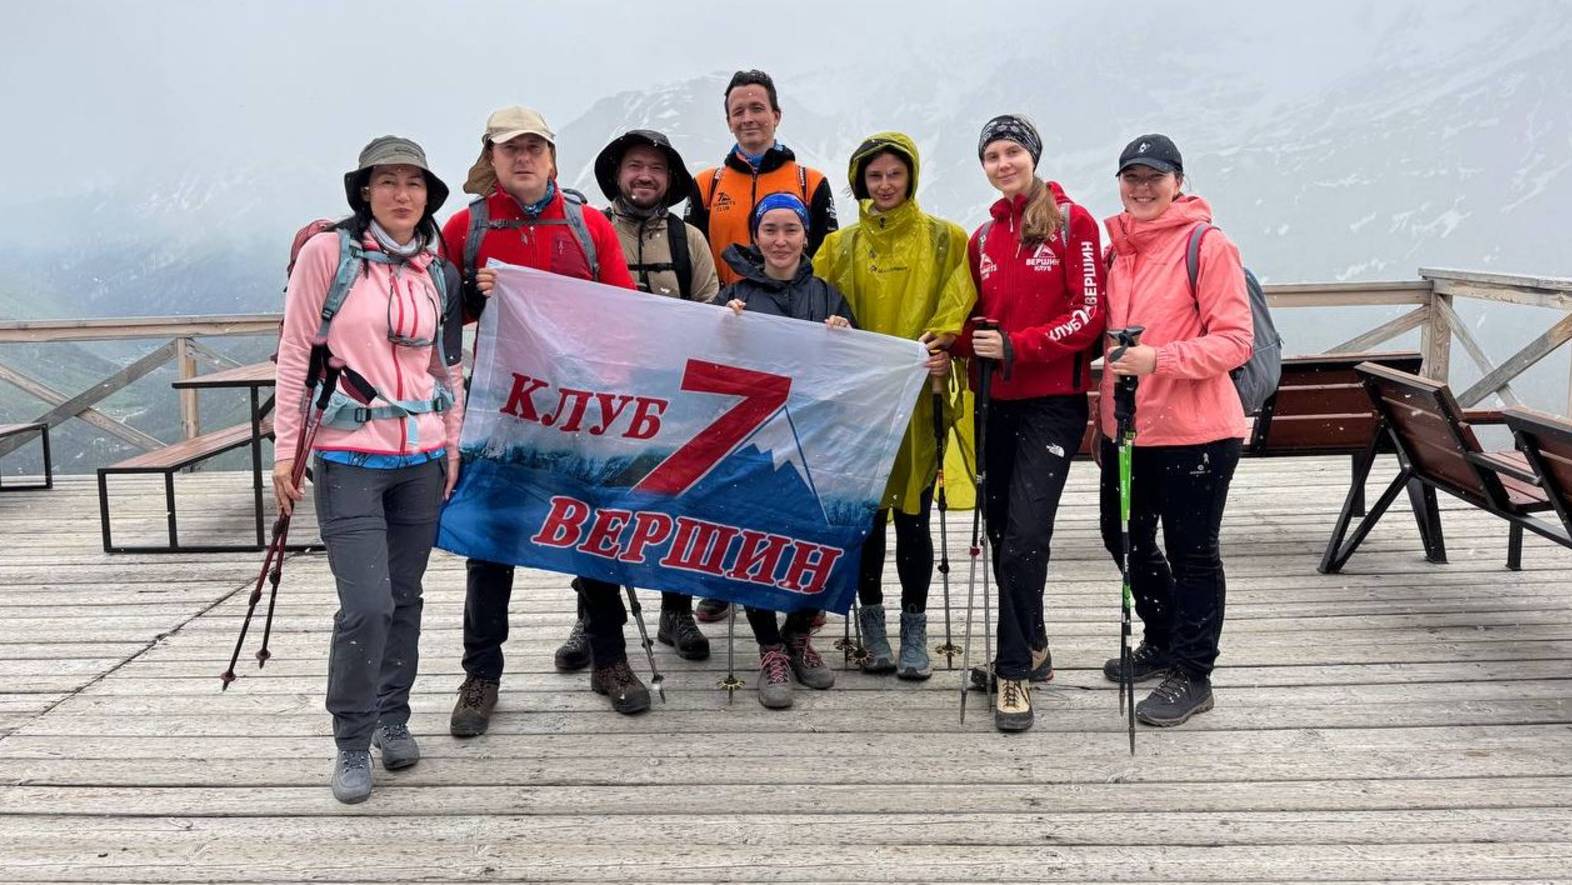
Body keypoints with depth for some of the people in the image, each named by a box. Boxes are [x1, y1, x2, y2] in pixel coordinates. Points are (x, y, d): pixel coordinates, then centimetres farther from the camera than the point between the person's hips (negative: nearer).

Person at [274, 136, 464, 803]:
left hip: (421, 459, 5)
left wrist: (452, 443, 13)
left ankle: (392, 719, 29)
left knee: (404, 597, 10)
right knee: (367, 606, -11)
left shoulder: (437, 272, 8)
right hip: (348, 458, -4)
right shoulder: (327, 252, -5)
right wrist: (287, 446, -5)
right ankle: (352, 744, 7)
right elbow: (294, 351, -4)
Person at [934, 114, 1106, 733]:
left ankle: (1016, 671, -4)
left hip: (1053, 401, -6)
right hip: (997, 402, 6)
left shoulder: (1071, 222, -3)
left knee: (1025, 533, -13)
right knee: (1001, 531, 11)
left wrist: (1017, 346, -19)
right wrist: (956, 344, -2)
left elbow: (1088, 314, -9)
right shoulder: (982, 239, 14)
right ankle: (1030, 650, 27)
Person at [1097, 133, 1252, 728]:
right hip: (1126, 428, 7)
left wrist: (1160, 359, -26)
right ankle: (1163, 642, 40)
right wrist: (1104, 417, 15)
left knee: (1191, 552, 4)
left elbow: (1235, 340, -15)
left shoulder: (1208, 245, -10)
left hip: (1194, 432, -7)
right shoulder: (1115, 251, 10)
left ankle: (1192, 674, 18)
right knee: (1125, 539, 19)